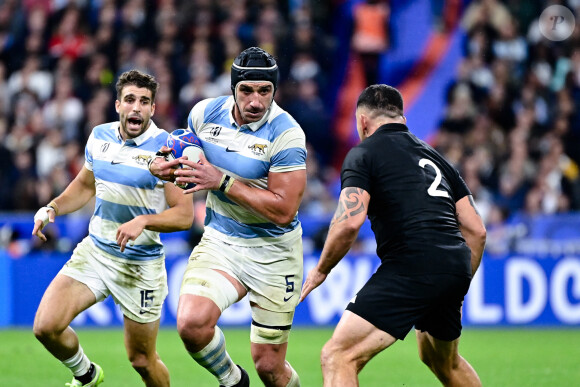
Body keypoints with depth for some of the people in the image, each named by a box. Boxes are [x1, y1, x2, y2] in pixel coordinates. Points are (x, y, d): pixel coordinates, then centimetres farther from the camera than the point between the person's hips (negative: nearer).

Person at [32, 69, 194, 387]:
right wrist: (52, 208, 3)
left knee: (142, 361, 2)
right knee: (46, 326, -12)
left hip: (140, 265, -4)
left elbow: (185, 215, -14)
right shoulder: (99, 136, 3)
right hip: (94, 252, 4)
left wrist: (143, 221, -29)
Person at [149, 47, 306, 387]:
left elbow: (284, 212, -22)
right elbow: (194, 168, 16)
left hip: (274, 252, -3)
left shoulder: (286, 134, -19)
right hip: (220, 241, 3)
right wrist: (170, 169, -8)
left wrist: (222, 182, -26)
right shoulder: (205, 113, -4)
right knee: (191, 322, -24)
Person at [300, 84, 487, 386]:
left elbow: (349, 222, -12)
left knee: (338, 357, -10)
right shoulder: (433, 157, 25)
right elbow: (476, 230, 21)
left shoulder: (363, 153, 3)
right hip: (456, 268, 8)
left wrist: (320, 270, 4)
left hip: (411, 265, -8)